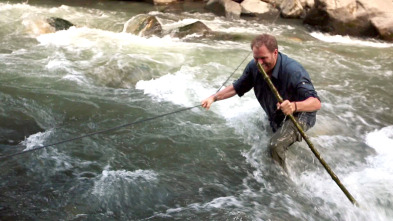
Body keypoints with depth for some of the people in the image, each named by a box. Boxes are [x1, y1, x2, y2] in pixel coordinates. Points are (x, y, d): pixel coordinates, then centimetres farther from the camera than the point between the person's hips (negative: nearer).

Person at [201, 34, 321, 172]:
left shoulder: (293, 71, -35)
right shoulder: (254, 67, -16)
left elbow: (316, 103, -42)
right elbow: (237, 88, 1)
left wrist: (294, 106, -62)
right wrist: (214, 97, -12)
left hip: (300, 115, -7)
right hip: (274, 118, 7)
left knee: (275, 146, -29)